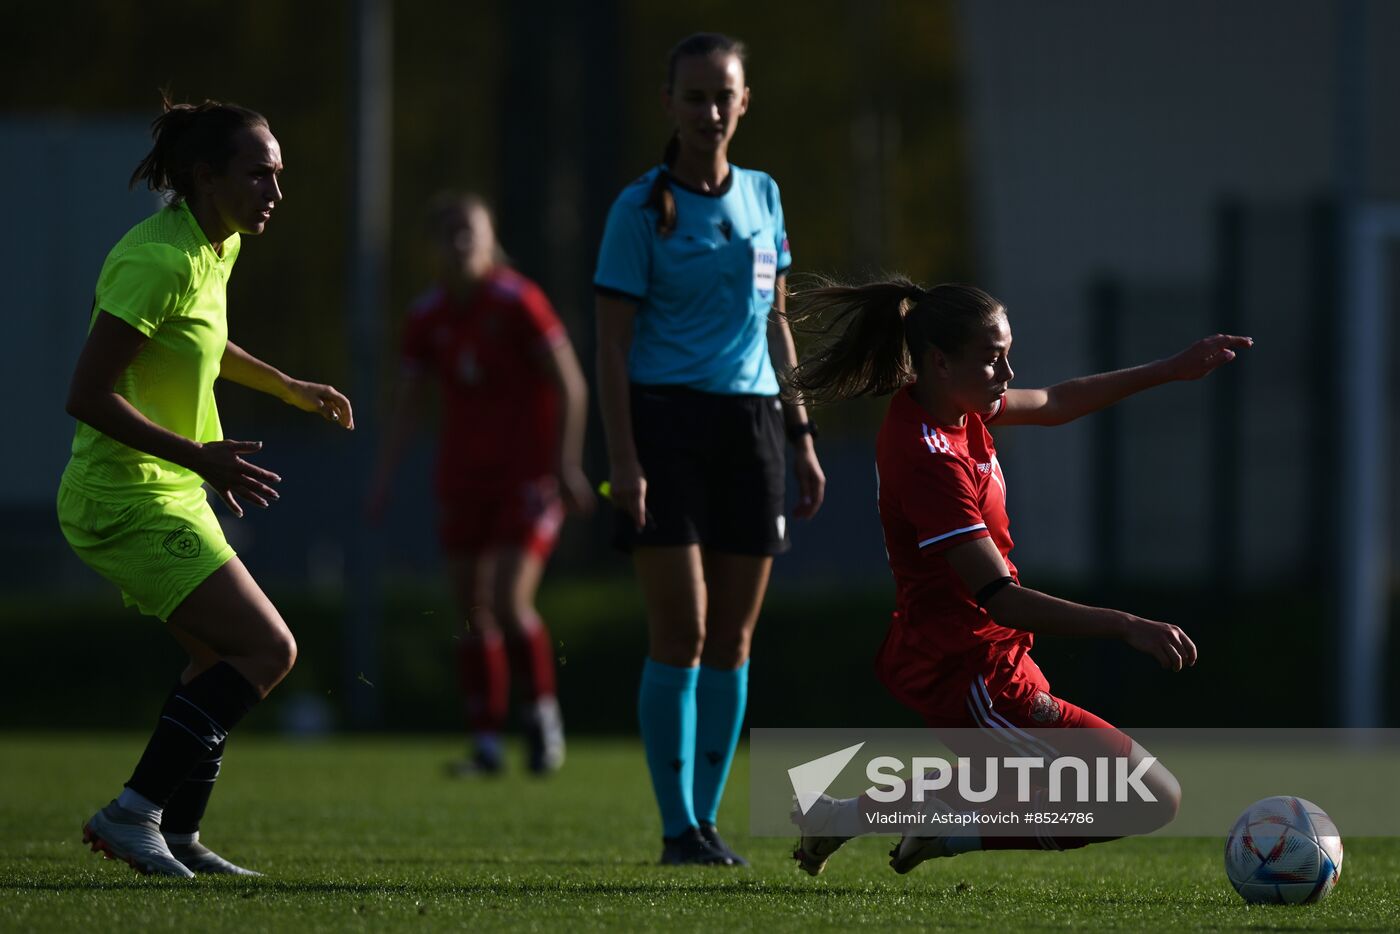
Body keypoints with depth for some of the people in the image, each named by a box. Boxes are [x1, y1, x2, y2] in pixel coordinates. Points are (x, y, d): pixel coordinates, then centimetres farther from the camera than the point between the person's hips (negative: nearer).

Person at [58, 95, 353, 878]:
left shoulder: (217, 248, 9)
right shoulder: (157, 261, -22)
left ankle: (176, 836, 19)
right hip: (128, 498, -10)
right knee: (268, 649, -14)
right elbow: (88, 395, -25)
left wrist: (291, 388, 30)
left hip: (169, 494, 10)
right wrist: (199, 456, -27)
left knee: (224, 662, 14)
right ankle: (135, 812, -12)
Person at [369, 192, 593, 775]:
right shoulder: (427, 317, 4)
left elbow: (570, 386, -9)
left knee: (509, 603, -15)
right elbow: (408, 404, 11)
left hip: (528, 474, -5)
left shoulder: (517, 301, -11)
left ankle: (542, 712, 5)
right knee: (472, 611, 3)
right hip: (463, 477, 5)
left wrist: (566, 465, -13)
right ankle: (487, 742, 9)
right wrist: (384, 479, 4)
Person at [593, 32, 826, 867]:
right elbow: (613, 343, -6)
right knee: (681, 632, -10)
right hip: (666, 421, -5)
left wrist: (801, 434, 15)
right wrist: (622, 457, -14)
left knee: (733, 635, 4)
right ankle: (677, 826, -5)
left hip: (749, 423, 5)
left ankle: (707, 819, 11)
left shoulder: (762, 197, 12)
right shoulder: (642, 209, -4)